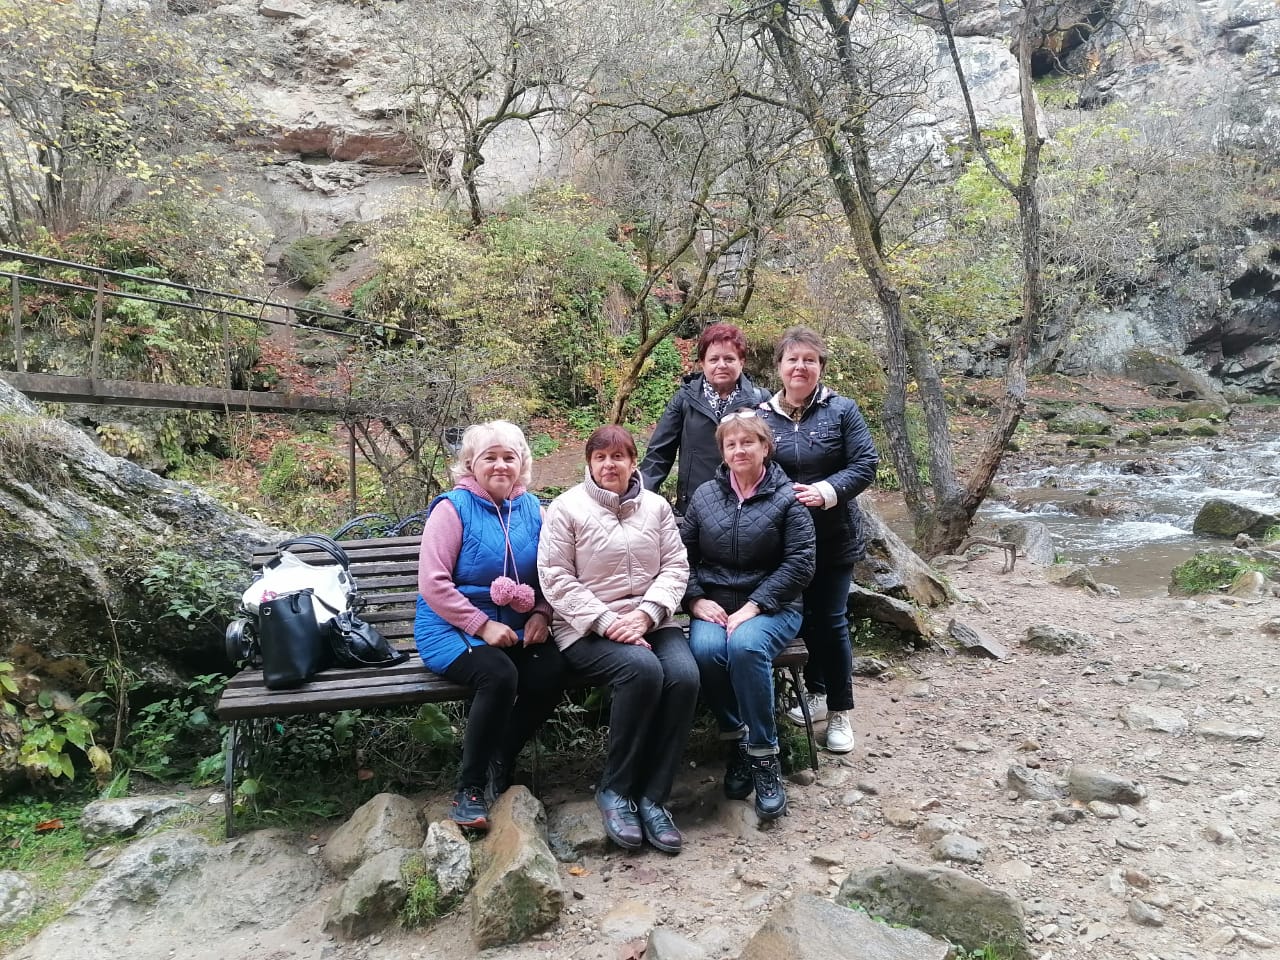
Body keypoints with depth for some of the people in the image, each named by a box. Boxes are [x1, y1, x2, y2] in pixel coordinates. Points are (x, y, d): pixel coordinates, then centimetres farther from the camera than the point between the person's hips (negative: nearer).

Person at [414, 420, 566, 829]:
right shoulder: (453, 508, -6)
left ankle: (500, 763, -1)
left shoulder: (533, 509, 8)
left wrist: (541, 614, -9)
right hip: (452, 628, -4)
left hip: (516, 628, 4)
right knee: (499, 674, -33)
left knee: (552, 671, -25)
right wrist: (482, 626, -19)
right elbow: (433, 584, -13)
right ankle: (470, 787, -13)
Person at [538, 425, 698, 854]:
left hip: (649, 621, 4)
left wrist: (645, 614, -11)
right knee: (643, 670, -32)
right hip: (588, 627, -4)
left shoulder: (656, 506, 12)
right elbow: (556, 578, -7)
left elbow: (675, 567, 7)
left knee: (684, 676, -26)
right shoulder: (567, 508, 0)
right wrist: (607, 623, -16)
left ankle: (653, 797, -13)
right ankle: (615, 790, -12)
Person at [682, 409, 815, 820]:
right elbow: (683, 554, 9)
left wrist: (752, 607, -16)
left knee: (745, 646, -35)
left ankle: (764, 755, -20)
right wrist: (696, 600, -7)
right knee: (705, 650, -30)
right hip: (714, 605, 3)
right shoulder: (705, 495, 10)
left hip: (770, 608, -3)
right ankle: (736, 739, -8)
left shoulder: (787, 499, -1)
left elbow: (799, 564, -8)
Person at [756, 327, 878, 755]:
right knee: (800, 617, 14)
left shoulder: (841, 410, -5)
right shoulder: (762, 415, 0)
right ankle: (815, 692, 35)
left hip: (834, 537, -2)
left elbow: (865, 464, -8)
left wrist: (826, 491, -22)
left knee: (831, 620, 2)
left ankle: (839, 711, 16)